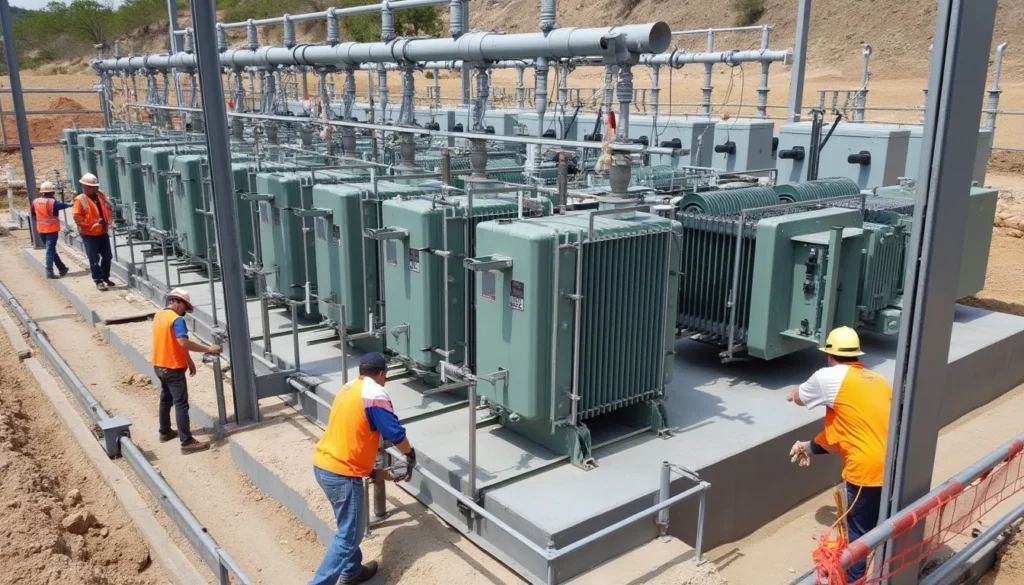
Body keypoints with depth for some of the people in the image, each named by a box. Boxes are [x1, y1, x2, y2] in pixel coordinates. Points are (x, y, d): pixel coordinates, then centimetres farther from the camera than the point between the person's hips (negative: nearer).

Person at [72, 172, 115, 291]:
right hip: (89, 234, -6)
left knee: (107, 256, 13)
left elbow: (107, 209, 18)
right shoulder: (80, 200, -11)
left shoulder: (101, 195, 7)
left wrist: (108, 221, 1)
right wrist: (92, 224, -19)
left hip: (103, 232, 6)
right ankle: (99, 281, 7)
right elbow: (77, 218, -14)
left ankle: (105, 277, 29)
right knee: (94, 259, 0)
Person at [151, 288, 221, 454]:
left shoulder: (158, 316, 9)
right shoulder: (177, 320, -20)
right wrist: (208, 349, -29)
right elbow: (183, 343, -33)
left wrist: (188, 360, 17)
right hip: (173, 368, -10)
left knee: (166, 399, 24)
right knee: (181, 404, -7)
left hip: (159, 366, 10)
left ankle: (165, 432, 39)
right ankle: (187, 442, -6)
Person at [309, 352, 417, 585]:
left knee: (348, 525, 26)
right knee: (348, 536, 2)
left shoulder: (348, 389, 15)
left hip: (323, 465, 9)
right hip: (342, 473, -9)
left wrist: (374, 472, 22)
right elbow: (396, 434, -11)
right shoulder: (375, 394, -12)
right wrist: (410, 455, 11)